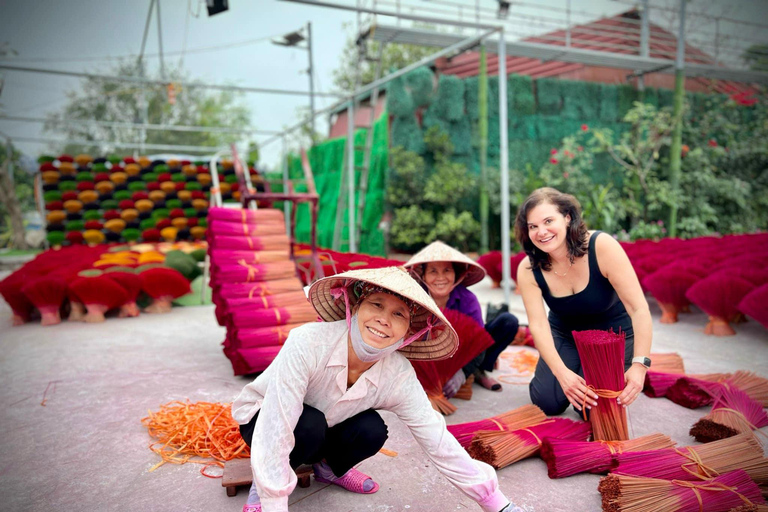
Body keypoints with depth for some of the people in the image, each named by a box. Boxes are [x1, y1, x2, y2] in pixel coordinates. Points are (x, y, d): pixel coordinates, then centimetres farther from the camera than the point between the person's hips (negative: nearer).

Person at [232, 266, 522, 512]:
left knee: (371, 430, -24)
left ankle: (330, 467, 9)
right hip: (261, 419, -4)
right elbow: (275, 434, -37)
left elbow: (441, 446, -19)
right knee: (311, 424, -34)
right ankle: (261, 484, -5)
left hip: (323, 432, 4)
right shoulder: (308, 344, -37)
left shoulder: (399, 377, -23)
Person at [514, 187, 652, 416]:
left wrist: (639, 364, -39)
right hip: (565, 336, 3)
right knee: (548, 402, -9)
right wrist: (562, 372, -39)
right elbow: (538, 325, -25)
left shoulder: (602, 246, -29)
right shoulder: (528, 269, -20)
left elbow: (639, 309, -30)